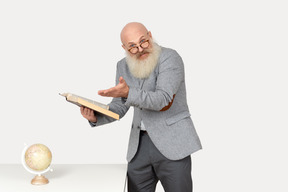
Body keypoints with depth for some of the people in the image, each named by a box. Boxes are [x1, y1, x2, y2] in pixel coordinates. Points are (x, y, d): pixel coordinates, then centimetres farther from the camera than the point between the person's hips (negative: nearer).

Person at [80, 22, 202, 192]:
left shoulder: (169, 58, -12)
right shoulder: (124, 66, 8)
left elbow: (163, 100, -23)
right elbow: (119, 107, 10)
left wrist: (128, 93, -35)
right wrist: (95, 117, -9)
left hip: (172, 143, -5)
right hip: (140, 145, 5)